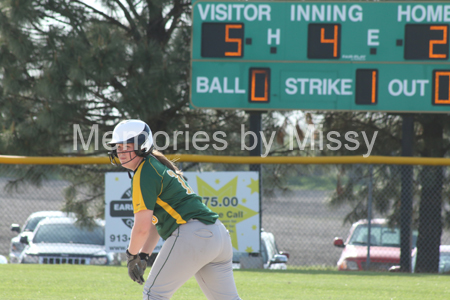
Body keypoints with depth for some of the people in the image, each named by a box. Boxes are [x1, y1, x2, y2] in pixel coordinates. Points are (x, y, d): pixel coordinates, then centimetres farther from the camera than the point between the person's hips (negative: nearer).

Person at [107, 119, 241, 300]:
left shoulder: (144, 174, -7)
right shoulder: (159, 166, 23)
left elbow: (142, 227, -10)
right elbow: (155, 220, 25)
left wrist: (131, 254, 6)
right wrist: (143, 255, 20)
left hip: (191, 234, -10)